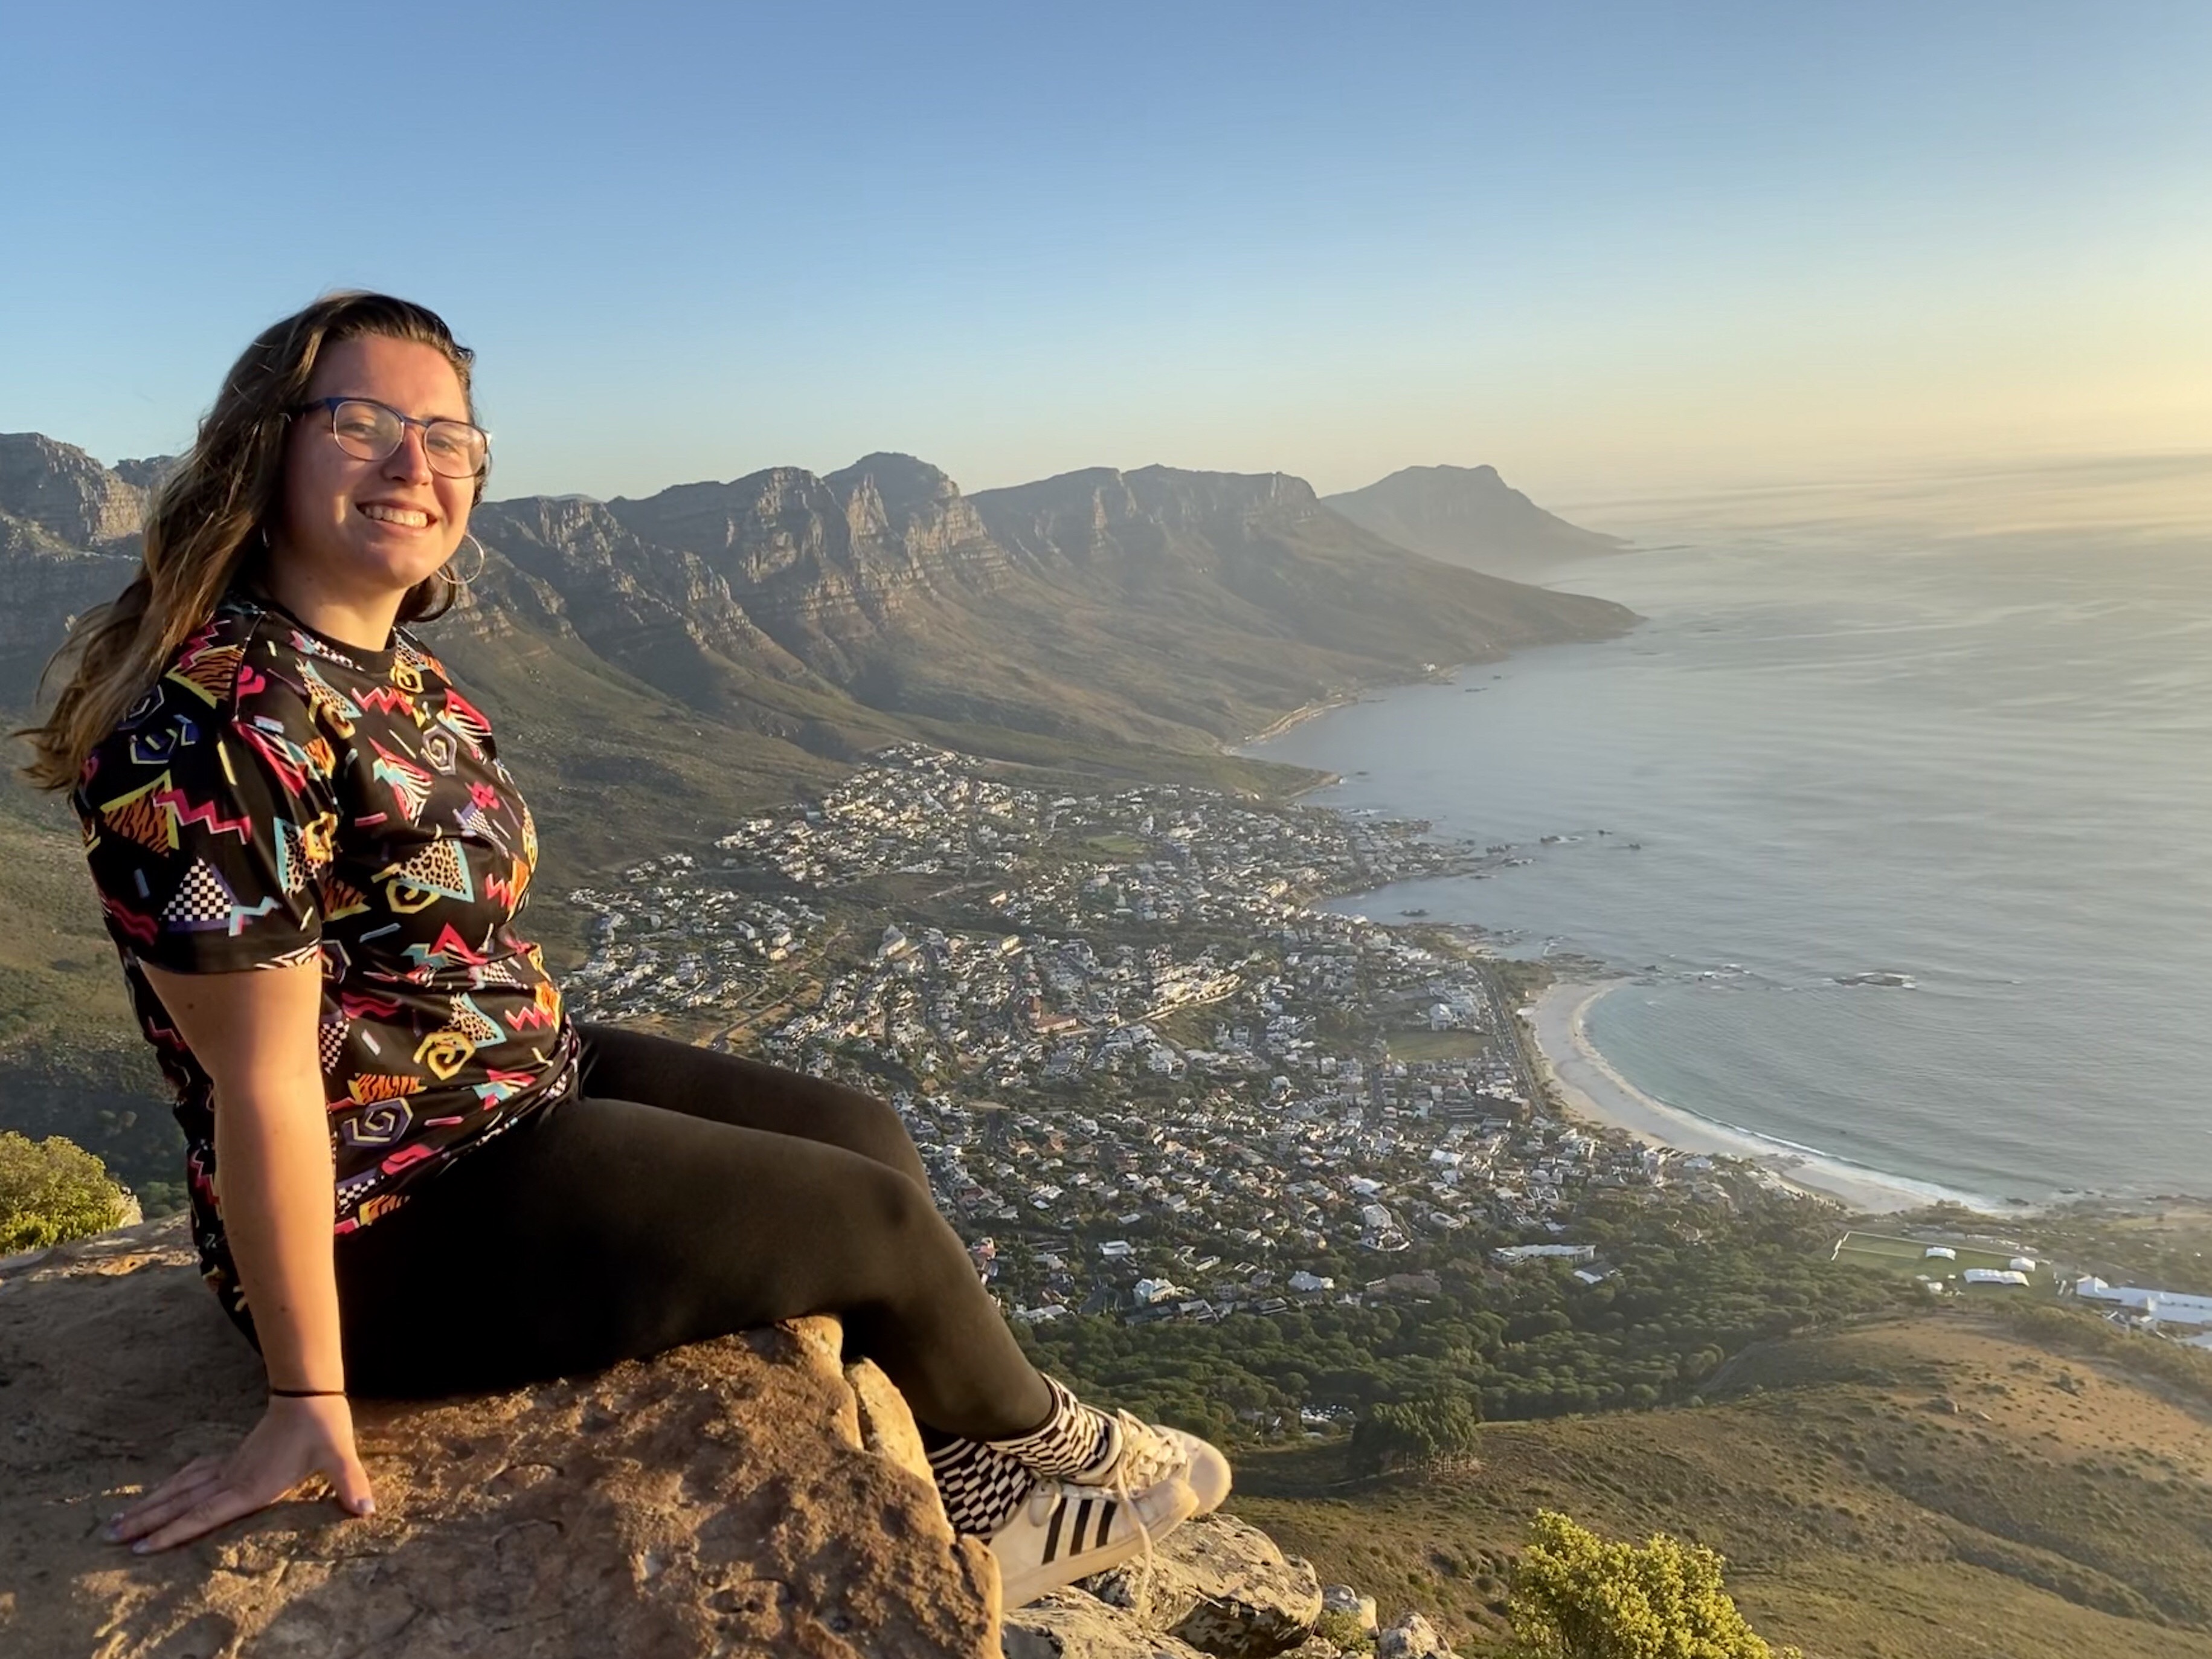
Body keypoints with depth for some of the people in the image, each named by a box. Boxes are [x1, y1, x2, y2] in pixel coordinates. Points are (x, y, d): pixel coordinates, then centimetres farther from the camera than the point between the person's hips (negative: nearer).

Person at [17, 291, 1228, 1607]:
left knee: (866, 1135, 10)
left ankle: (972, 1495, 25)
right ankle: (1045, 1435, 28)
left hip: (524, 1082, 9)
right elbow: (263, 1079, -24)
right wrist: (312, 1400, -19)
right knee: (878, 1212, -3)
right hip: (396, 1223, -9)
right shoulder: (219, 716, -26)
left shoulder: (396, 667, 3)